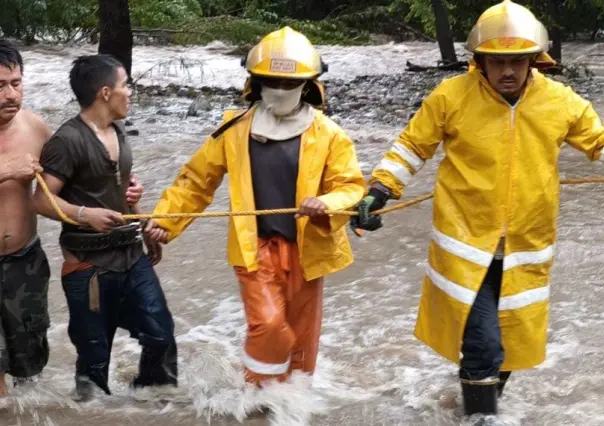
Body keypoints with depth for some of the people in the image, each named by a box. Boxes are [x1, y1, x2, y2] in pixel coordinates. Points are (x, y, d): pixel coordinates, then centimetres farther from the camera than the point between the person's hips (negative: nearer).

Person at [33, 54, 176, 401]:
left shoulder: (118, 131, 10)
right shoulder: (68, 140, -16)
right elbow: (43, 201, -17)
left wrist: (147, 231, 23)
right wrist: (85, 214, -32)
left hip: (132, 257, 8)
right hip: (90, 267, -7)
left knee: (161, 335, 9)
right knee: (95, 354, 2)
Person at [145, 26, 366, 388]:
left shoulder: (327, 134, -5)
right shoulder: (235, 130, -1)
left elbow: (350, 185, -6)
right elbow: (197, 180, 5)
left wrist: (327, 204, -27)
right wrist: (165, 219, -3)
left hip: (305, 247, 1)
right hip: (256, 246, -1)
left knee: (301, 334, 12)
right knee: (269, 324, -16)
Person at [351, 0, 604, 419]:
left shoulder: (560, 102, -5)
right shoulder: (452, 96, -11)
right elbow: (412, 146, 0)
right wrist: (379, 189, -7)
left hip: (526, 247, 3)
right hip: (466, 242, -3)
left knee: (512, 338, 17)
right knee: (481, 342, -9)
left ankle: (483, 394, 42)